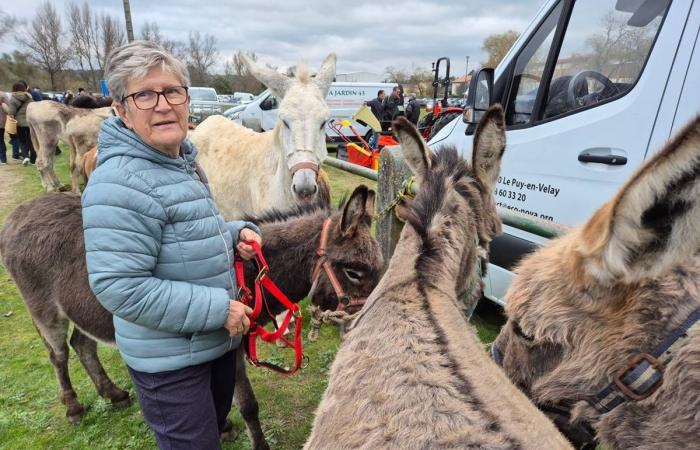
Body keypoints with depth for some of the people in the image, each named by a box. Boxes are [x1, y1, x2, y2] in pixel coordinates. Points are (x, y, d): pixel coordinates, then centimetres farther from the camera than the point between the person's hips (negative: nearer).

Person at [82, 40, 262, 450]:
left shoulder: (182, 162, 4)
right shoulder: (120, 182, -25)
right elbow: (119, 288, -29)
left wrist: (236, 232, -3)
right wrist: (219, 308, -25)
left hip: (219, 339, 9)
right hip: (169, 359, -8)